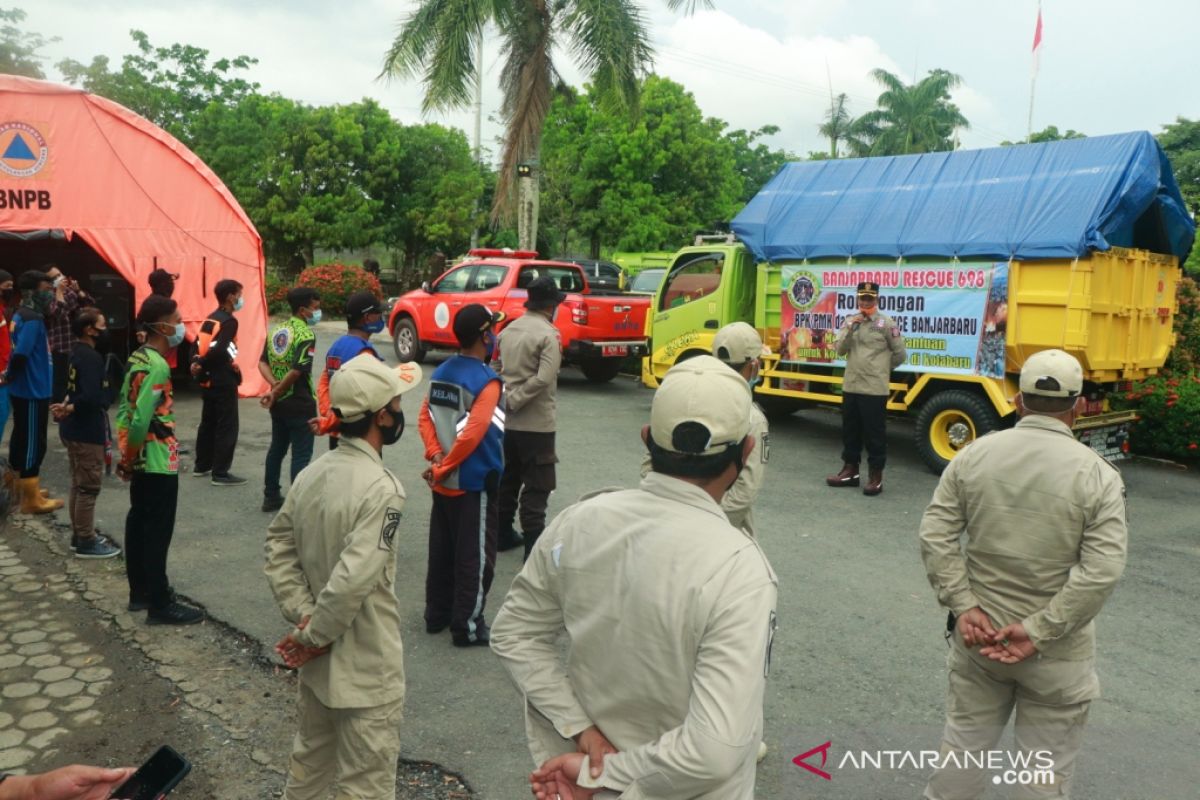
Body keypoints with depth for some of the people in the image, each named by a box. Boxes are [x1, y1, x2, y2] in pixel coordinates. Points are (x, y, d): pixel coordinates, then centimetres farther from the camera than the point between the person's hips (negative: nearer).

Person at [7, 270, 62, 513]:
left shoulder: (22, 315, 11)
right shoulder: (32, 319, -19)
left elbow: (21, 351, 13)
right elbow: (20, 354, -27)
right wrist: (11, 376, -12)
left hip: (24, 390, 10)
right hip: (33, 390, -10)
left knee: (22, 438, 19)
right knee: (33, 442, -2)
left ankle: (21, 486, 32)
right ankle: (32, 500, 5)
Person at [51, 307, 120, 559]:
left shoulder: (78, 354, 11)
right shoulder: (91, 358, -20)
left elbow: (76, 390, 12)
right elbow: (91, 398, -29)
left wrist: (66, 406, -6)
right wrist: (69, 409, -15)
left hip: (76, 429, 10)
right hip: (87, 431, -10)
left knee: (79, 485, 17)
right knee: (89, 488, -2)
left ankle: (80, 536, 27)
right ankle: (86, 542, 5)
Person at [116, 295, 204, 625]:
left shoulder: (137, 358, 9)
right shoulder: (157, 365, -20)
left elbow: (124, 407, 13)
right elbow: (142, 418, -27)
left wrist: (128, 454, 13)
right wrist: (131, 454, -12)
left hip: (141, 460, 10)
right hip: (159, 460, -10)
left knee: (139, 523, 16)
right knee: (157, 531, -3)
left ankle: (140, 592, 28)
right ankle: (160, 605, 5)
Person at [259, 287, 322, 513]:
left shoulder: (276, 330, 9)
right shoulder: (306, 334, -15)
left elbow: (263, 362, 4)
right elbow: (297, 370, -23)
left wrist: (274, 384, -9)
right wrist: (276, 391, -13)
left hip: (279, 403, 8)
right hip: (300, 404, -8)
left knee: (276, 448, 18)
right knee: (301, 454, 0)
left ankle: (271, 496, 25)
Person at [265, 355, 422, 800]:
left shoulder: (312, 474, -1)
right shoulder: (380, 489, -26)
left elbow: (278, 545, 5)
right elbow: (352, 580, -31)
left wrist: (301, 614, -1)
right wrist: (312, 637, -16)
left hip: (319, 660, 8)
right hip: (366, 665, -8)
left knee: (311, 759, 27)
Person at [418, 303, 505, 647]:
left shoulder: (440, 373, 6)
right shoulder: (486, 381, -18)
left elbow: (425, 418, 6)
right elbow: (472, 434, -24)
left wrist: (436, 457, -3)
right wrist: (441, 468, -15)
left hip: (444, 483, 8)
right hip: (474, 483, -8)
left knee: (442, 550, 17)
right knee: (475, 556, 3)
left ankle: (436, 614, 29)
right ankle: (467, 626, 11)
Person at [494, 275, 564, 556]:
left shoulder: (509, 329, 9)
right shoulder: (549, 334, -14)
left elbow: (497, 369, 10)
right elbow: (543, 378, -24)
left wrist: (507, 400, 8)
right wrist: (514, 400, -17)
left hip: (507, 421, 7)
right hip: (536, 423, -7)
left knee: (507, 480, 19)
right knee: (536, 487, -1)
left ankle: (503, 534, 29)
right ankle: (534, 547, 0)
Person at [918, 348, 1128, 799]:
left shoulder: (974, 455, -4)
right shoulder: (1098, 475, -11)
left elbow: (936, 535, -6)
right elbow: (1102, 571, -18)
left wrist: (963, 607, -6)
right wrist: (1038, 632, -16)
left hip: (979, 634, 2)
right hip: (1057, 652, -2)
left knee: (963, 742, 18)